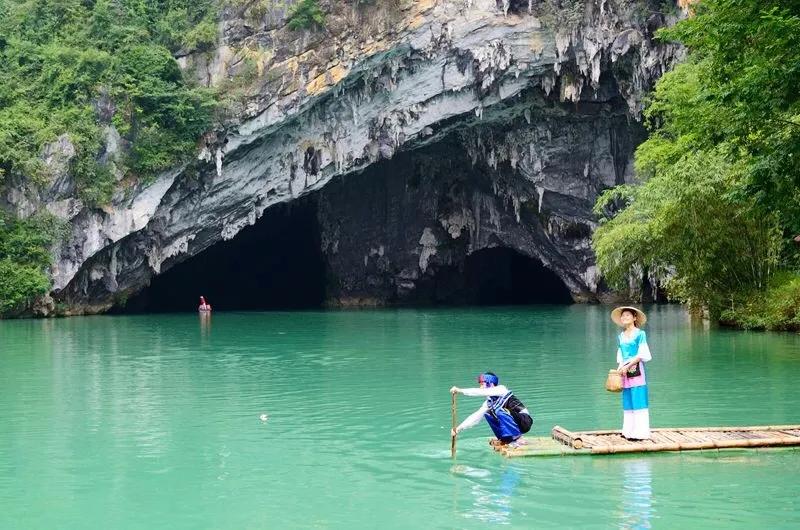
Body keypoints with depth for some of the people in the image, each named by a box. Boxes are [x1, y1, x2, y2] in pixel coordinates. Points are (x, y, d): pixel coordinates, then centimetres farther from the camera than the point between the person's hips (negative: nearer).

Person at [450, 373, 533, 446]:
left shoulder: (501, 389, -11)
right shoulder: (489, 402, 9)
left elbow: (482, 392, -23)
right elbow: (476, 416, 10)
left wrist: (461, 390, -23)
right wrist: (459, 428, 3)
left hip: (524, 421, -8)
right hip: (514, 423, 8)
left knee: (498, 410, -25)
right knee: (487, 414, 8)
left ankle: (515, 438, -18)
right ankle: (506, 439, 3)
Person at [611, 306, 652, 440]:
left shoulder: (640, 334, -1)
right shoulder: (621, 337, 15)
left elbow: (641, 355, -7)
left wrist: (627, 366, -13)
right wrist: (619, 369, 2)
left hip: (636, 369, -6)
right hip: (625, 371, 6)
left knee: (638, 401, -7)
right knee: (628, 401, 5)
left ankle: (640, 432, -7)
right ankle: (629, 431, 8)